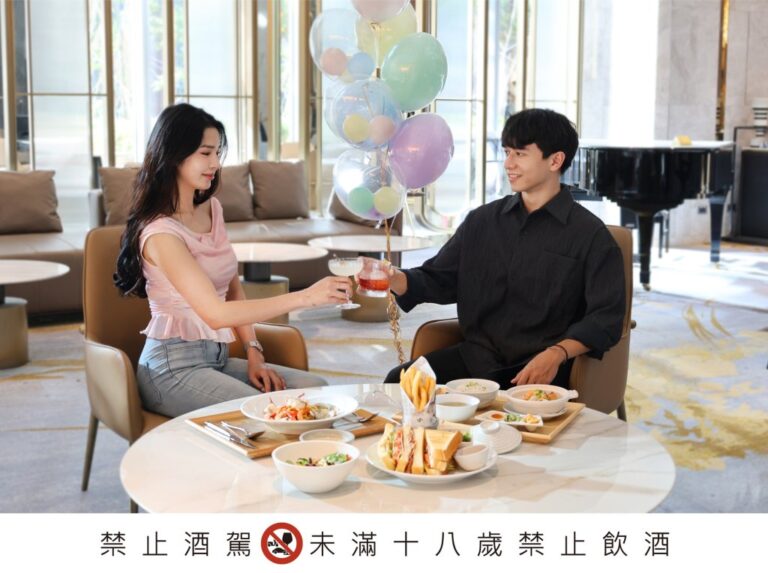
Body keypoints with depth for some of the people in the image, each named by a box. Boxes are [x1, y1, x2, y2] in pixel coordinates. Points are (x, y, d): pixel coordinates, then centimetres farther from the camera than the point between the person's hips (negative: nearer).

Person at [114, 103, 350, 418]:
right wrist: (305, 297, -28)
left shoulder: (211, 208, 9)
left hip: (217, 357, 8)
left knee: (314, 389, -11)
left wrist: (254, 353, 1)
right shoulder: (160, 233, -17)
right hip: (173, 367, -7)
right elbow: (215, 314, -25)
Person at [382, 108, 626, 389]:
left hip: (540, 368, -4)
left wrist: (557, 354, -23)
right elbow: (437, 279, 15)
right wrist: (394, 279, -7)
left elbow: (606, 317, -6)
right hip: (476, 356, 5)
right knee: (399, 382, -20)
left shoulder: (589, 234, 0)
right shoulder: (481, 221, 15)